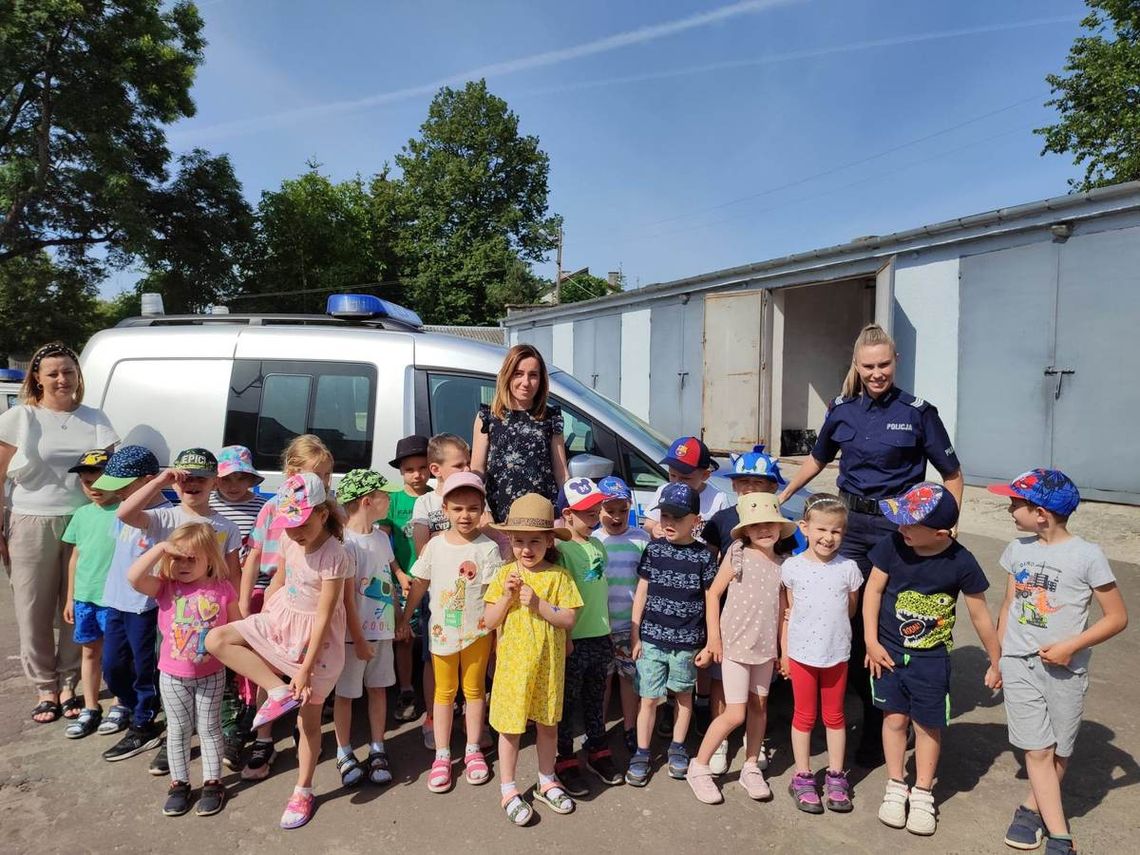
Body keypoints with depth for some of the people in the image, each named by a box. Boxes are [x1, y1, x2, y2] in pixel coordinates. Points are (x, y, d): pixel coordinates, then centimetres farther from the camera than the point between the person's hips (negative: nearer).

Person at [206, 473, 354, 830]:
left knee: (309, 716, 6)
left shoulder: (335, 556, -26)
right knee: (216, 639, -12)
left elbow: (323, 617, -24)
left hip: (316, 635, -6)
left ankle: (303, 790, 26)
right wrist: (259, 624, 14)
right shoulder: (289, 540, -7)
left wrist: (305, 669, -22)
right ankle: (278, 692, -11)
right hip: (279, 619, 7)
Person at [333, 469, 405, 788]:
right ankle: (344, 754, 26)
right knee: (346, 693, 9)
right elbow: (346, 597, -18)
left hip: (382, 630, 6)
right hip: (355, 633, -6)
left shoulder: (382, 537, 3)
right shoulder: (346, 543, -19)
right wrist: (358, 639, -15)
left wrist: (399, 617, 13)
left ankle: (377, 750, 28)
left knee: (378, 689, 14)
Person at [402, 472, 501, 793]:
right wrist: (405, 618, 8)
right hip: (442, 630, 2)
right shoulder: (435, 544, -5)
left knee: (474, 689, 13)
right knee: (444, 691, 12)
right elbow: (420, 584, 5)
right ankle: (442, 755, 24)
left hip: (477, 631, -2)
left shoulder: (487, 547, -12)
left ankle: (473, 750, 28)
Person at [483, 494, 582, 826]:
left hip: (548, 664, 1)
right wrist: (507, 597, -19)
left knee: (547, 724, 16)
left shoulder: (559, 575, -6)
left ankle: (546, 781, 37)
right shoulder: (505, 575, -4)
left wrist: (538, 603, -22)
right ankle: (508, 790, 27)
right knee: (510, 726, 8)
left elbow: (569, 618, -11)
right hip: (512, 663, 0)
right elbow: (489, 621, -4)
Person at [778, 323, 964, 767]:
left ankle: (880, 729, 16)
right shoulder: (842, 409, 5)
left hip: (897, 526, -4)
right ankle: (868, 708, 25)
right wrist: (783, 495, 22)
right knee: (849, 619, 6)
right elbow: (817, 459, 21)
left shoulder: (917, 412, -6)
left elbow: (952, 475, 1)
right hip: (850, 520, 4)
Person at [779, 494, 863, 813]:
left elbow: (851, 610, 8)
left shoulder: (848, 568, -6)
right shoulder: (792, 567, -9)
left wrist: (830, 626, -1)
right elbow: (787, 613, -2)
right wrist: (784, 652, 0)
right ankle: (803, 778, 23)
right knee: (804, 716, 11)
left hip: (837, 654, 1)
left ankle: (835, 776, 29)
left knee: (834, 716, 15)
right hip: (801, 653, -1)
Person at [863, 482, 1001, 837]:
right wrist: (871, 641, -7)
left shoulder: (961, 563, -16)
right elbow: (873, 590, -6)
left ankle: (922, 794, 28)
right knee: (895, 718, 9)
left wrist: (996, 662, 4)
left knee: (927, 725, 9)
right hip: (888, 651, 1)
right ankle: (896, 787, 28)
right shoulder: (893, 545, -15)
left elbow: (980, 615, -4)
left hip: (931, 658, -1)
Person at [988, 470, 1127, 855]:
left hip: (1064, 668, -2)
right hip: (1019, 664, 3)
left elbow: (1118, 617, -6)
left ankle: (1032, 807, 32)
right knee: (1037, 749, 1)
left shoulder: (1087, 555, -11)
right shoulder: (1018, 549, 2)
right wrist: (998, 657, 13)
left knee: (1059, 751, 11)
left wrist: (1070, 646, -15)